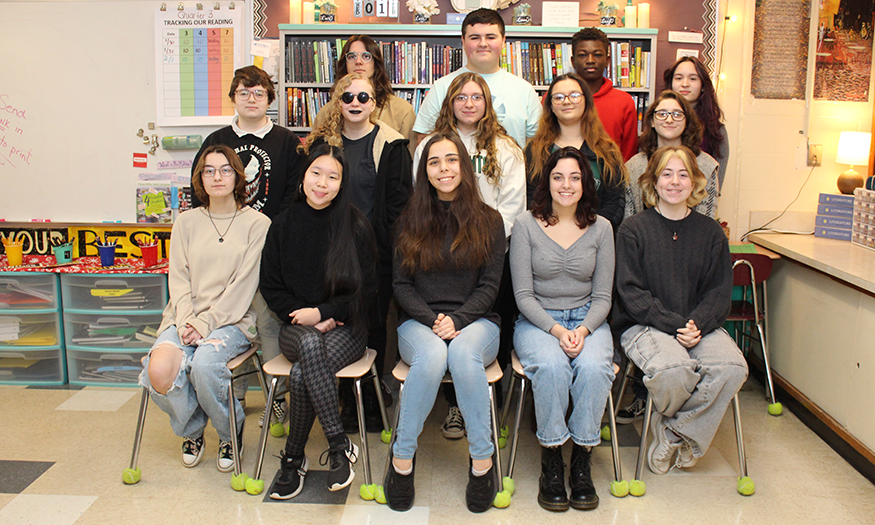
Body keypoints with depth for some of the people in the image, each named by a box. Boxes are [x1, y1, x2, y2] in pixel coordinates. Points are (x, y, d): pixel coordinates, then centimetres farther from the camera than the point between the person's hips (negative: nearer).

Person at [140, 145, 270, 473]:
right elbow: (179, 278, 7)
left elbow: (243, 285, -5)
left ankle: (231, 431, -1)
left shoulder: (257, 224, 2)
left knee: (204, 363, -33)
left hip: (232, 320, -3)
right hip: (185, 318, 3)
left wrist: (205, 322, -14)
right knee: (159, 370, -26)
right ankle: (192, 429, 9)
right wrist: (185, 322, -10)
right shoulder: (187, 222, 15)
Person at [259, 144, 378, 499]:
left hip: (345, 327, -2)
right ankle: (339, 446, -24)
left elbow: (366, 290, 0)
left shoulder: (356, 227, -1)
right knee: (311, 345, -35)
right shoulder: (284, 225, 7)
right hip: (296, 327, 2)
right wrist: (307, 319, -6)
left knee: (301, 374, -31)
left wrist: (323, 313, -10)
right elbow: (271, 287, 9)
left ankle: (293, 458, -10)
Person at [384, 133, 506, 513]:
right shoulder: (410, 221, 11)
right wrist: (433, 321, -11)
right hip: (418, 322, 1)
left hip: (475, 321, 0)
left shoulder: (489, 221, 9)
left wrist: (456, 320, -14)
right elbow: (401, 285, 6)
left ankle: (482, 461, -23)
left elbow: (489, 286, 3)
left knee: (463, 353, -36)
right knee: (432, 355, -35)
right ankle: (402, 460, -22)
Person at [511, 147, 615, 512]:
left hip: (587, 320, 2)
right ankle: (551, 461, -15)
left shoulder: (601, 228, 4)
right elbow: (523, 294, -5)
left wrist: (583, 330, -15)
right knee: (551, 366, -33)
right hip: (537, 320, -1)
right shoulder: (526, 225, -3)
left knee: (593, 367, -30)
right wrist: (556, 330, -18)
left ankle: (581, 462, -12)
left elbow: (602, 297, 4)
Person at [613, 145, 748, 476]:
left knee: (732, 368, -27)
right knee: (673, 369, -34)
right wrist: (674, 325, -18)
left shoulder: (711, 232, 10)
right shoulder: (633, 229, 0)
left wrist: (697, 324, -14)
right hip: (643, 325, -3)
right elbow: (631, 293, -7)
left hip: (699, 325, 4)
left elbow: (719, 291, 7)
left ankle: (676, 431, -4)